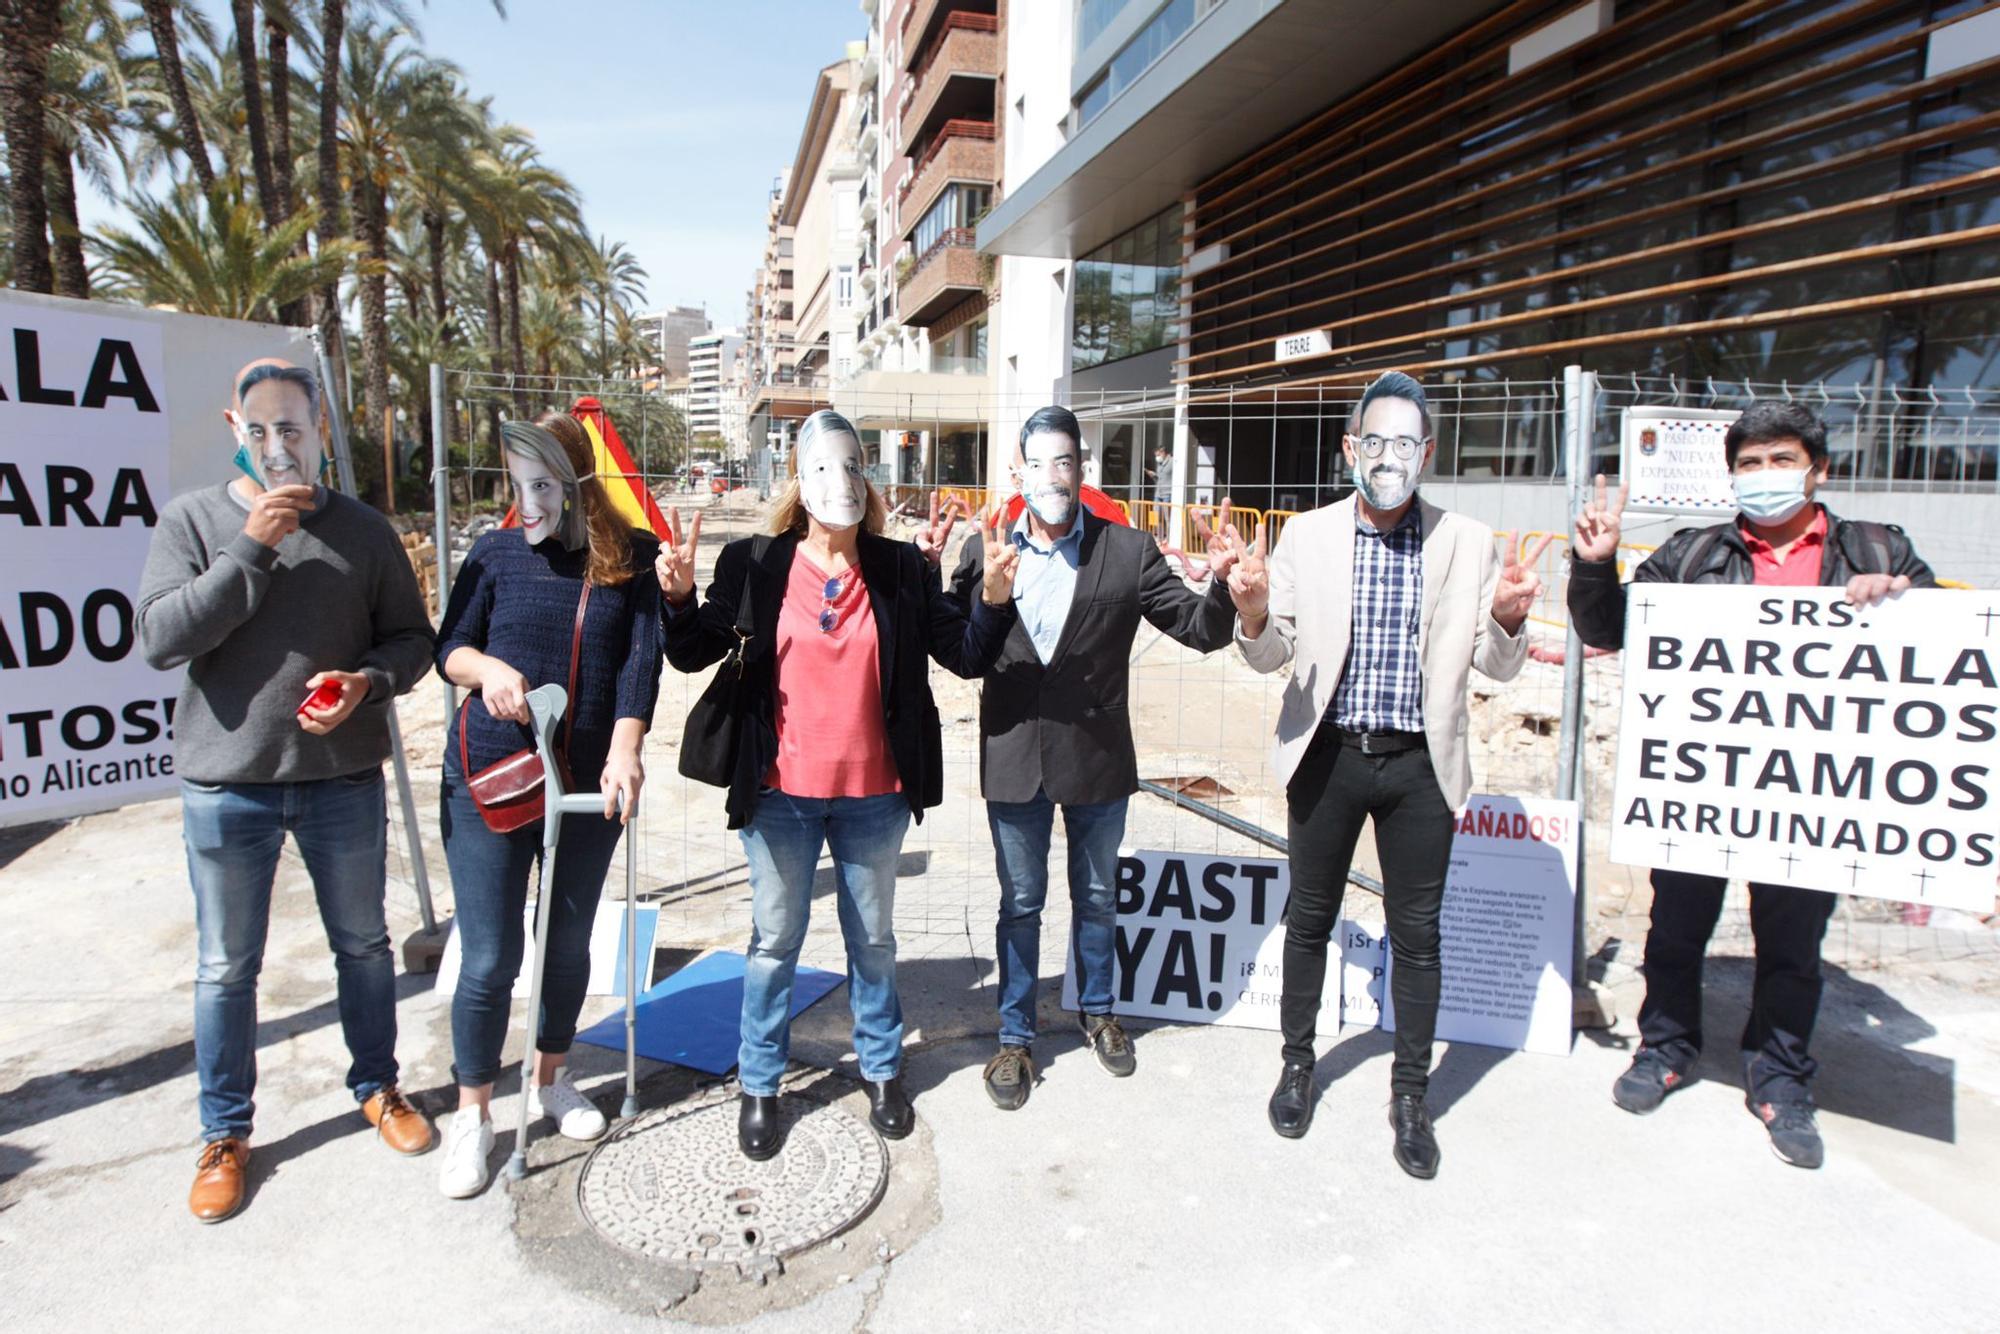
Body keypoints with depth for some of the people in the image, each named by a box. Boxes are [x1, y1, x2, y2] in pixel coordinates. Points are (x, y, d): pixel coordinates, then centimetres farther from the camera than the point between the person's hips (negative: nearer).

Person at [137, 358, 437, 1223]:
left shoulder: (361, 529, 2)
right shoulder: (192, 520, -1)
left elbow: (411, 638, 5)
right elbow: (160, 638, -12)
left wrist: (368, 680, -15)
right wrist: (251, 550, -19)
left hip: (345, 778, 1)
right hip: (226, 785, -1)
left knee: (364, 943, 14)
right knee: (226, 968, 10)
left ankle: (377, 1088, 35)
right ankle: (225, 1134, 29)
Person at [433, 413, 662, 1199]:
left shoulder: (632, 558, -2)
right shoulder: (498, 553, -1)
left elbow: (641, 658, -10)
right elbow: (449, 646, 3)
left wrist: (624, 749, -22)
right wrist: (487, 669, -19)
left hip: (588, 783, 1)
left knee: (570, 942, 15)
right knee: (489, 958, 0)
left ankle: (551, 1080, 38)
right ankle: (472, 1116, 21)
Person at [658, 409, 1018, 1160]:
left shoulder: (900, 570, -2)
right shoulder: (757, 565, -4)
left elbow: (966, 656, -1)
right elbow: (694, 655, -1)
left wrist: (995, 600, -18)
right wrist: (678, 596, -19)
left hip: (873, 795, 1)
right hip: (780, 792, -1)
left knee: (873, 937, 17)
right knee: (775, 941, 12)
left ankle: (882, 1068, 36)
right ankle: (759, 1084, 30)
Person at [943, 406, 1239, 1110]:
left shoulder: (1128, 551, -5)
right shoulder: (983, 550, -1)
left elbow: (1203, 630, -6)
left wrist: (1223, 583, -27)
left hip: (1098, 757, 0)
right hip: (1014, 757, 0)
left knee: (1096, 897, 19)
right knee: (1020, 903, 14)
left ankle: (1097, 1011, 43)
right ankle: (1015, 1035, 32)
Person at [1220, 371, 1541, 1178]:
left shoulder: (1468, 543, -1)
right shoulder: (1307, 536, -1)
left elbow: (1498, 667, 2)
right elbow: (1272, 655, 0)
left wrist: (1506, 620, -20)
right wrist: (1254, 613, -23)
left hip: (1420, 762, 0)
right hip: (1328, 753, 0)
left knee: (1417, 934, 9)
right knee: (1309, 918, 13)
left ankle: (1410, 1096, 27)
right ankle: (1298, 1061, 34)